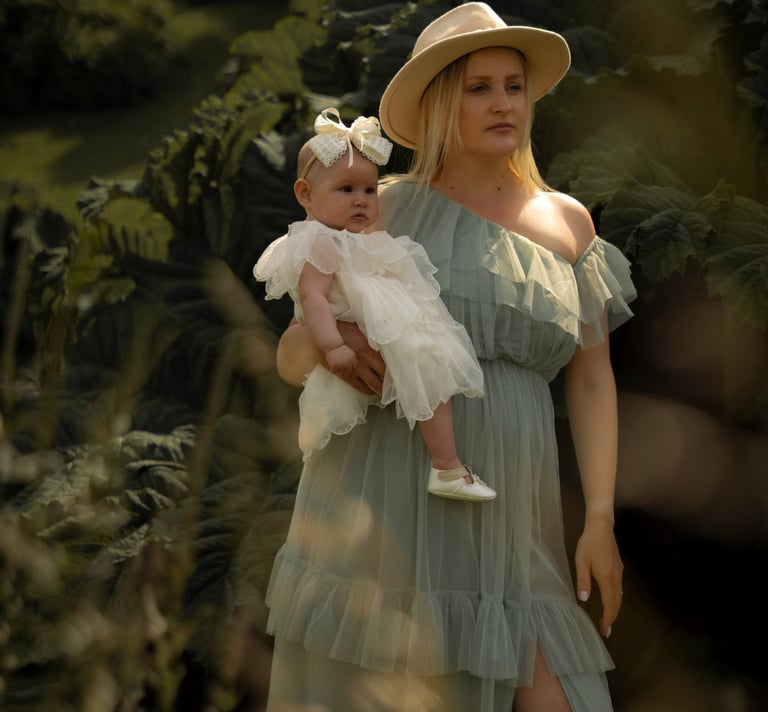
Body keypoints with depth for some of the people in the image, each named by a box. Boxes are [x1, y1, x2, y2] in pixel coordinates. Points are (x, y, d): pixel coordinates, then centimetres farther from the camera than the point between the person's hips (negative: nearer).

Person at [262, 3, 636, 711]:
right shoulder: (383, 209, 6)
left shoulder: (565, 221, 12)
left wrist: (601, 519, 2)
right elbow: (291, 354, 6)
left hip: (502, 518, 2)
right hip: (380, 509, -2)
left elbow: (593, 381, 12)